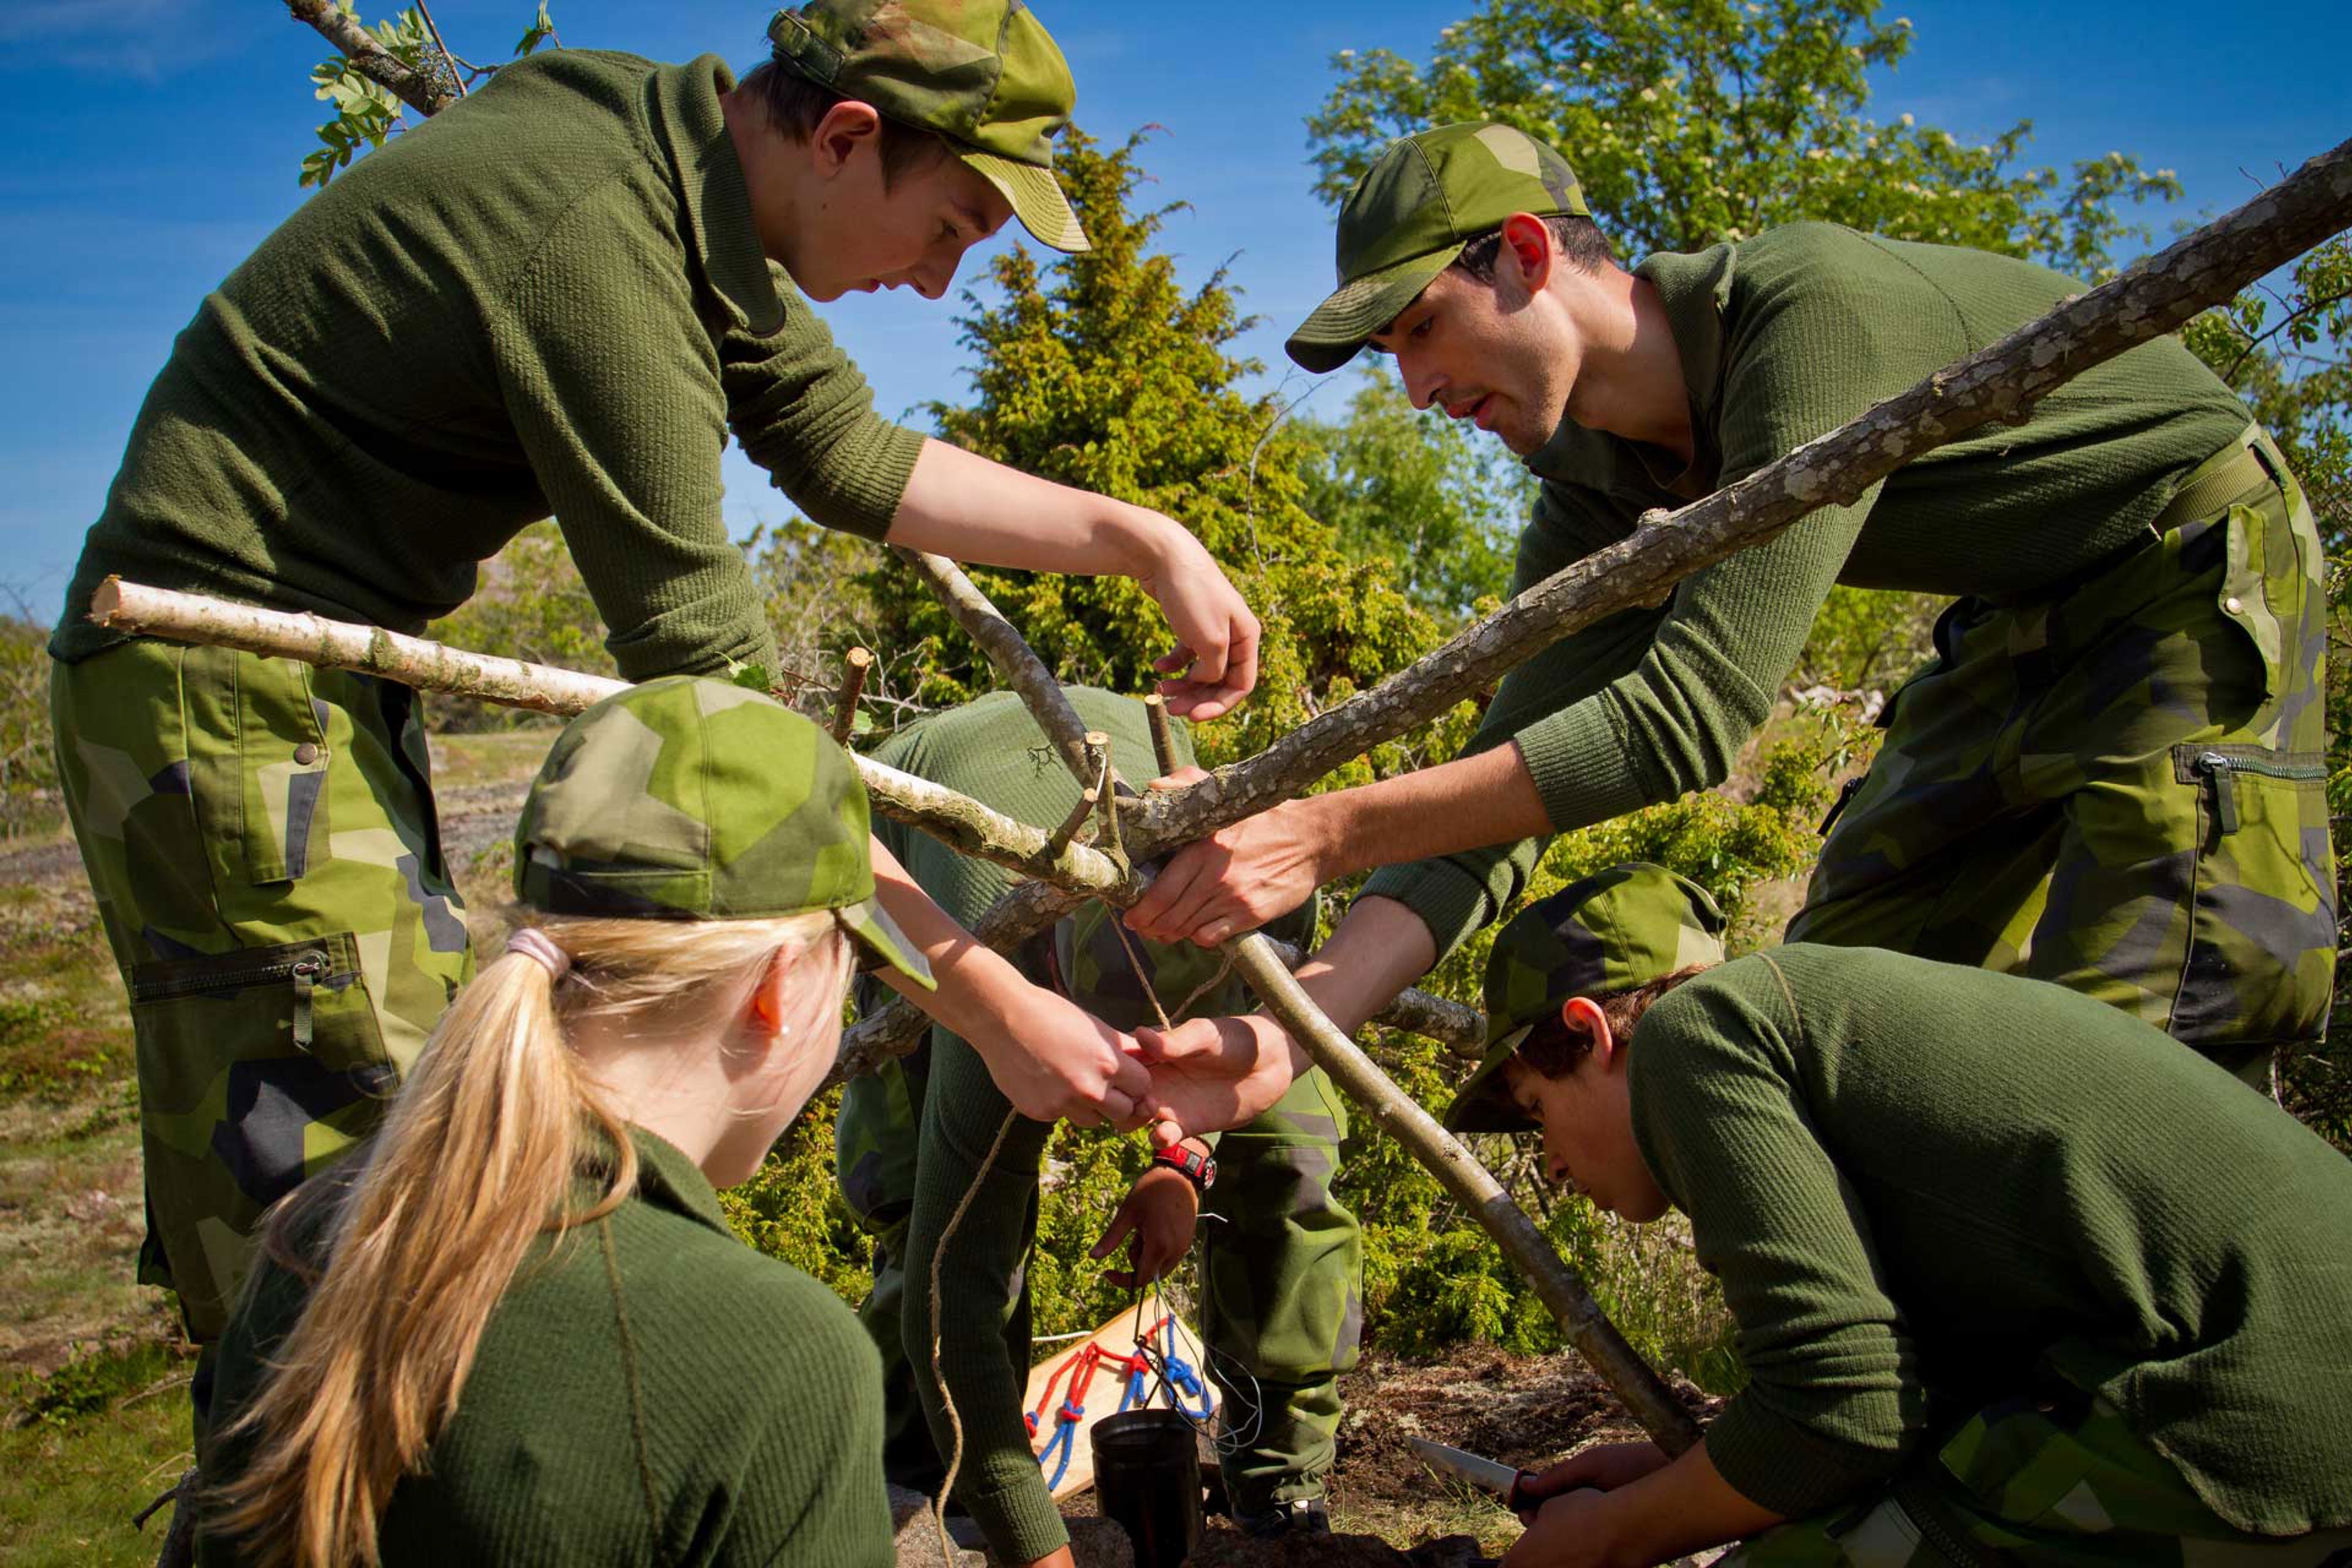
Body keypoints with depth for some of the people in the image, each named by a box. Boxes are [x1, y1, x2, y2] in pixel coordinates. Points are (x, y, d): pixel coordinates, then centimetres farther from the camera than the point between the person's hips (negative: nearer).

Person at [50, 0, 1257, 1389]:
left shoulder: (690, 176, 2)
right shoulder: (595, 232, -28)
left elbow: (851, 457, 11)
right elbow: (714, 695, -29)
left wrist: (1136, 536, 5)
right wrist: (993, 1005, -26)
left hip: (336, 672, 10)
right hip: (231, 680, -10)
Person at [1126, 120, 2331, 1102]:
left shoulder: (1812, 303, -34)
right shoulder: (1596, 484, -9)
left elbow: (1692, 713, -41)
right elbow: (1513, 774, -14)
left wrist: (1332, 831, -43)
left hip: (2197, 555, -7)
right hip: (2021, 620, 7)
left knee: (2142, 1026, -19)